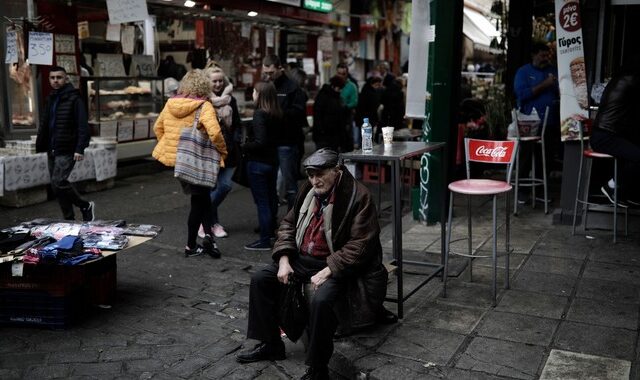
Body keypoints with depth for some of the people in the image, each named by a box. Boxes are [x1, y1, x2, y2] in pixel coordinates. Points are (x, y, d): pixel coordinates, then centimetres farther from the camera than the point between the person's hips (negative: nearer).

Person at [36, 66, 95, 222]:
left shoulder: (74, 98, -8)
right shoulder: (50, 99, 15)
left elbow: (83, 126, -14)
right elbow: (44, 124, 19)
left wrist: (80, 149, -21)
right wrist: (40, 145, 11)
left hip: (66, 151, -8)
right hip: (52, 150, 8)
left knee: (58, 182, -18)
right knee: (56, 185, 8)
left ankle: (85, 206, 1)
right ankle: (69, 219, 17)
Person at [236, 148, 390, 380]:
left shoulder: (358, 196, -18)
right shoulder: (309, 190, 3)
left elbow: (360, 245, -22)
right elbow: (289, 223, 13)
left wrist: (327, 271, -26)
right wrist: (284, 260, -1)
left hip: (337, 265, -7)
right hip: (303, 259, 8)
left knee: (321, 300, -35)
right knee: (260, 280, -1)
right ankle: (270, 345, 13)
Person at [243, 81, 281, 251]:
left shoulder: (259, 114, -18)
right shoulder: (277, 114, 6)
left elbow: (260, 142, -25)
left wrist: (245, 147, -9)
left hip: (258, 162, -8)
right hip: (272, 160, 8)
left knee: (262, 201, -2)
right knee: (271, 198, 20)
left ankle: (265, 240, 4)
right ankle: (271, 231, 34)